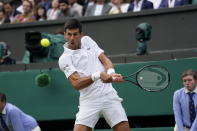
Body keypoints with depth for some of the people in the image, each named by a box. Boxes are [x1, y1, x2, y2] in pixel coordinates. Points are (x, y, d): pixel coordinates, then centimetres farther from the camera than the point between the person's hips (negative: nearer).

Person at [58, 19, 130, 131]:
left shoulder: (87, 41, 12)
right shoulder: (64, 59, -3)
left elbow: (105, 60, 6)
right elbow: (76, 83, -14)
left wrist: (111, 72, -16)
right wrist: (98, 75, -28)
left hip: (109, 95, 3)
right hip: (89, 101, -3)